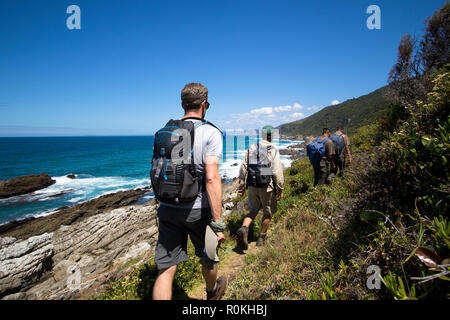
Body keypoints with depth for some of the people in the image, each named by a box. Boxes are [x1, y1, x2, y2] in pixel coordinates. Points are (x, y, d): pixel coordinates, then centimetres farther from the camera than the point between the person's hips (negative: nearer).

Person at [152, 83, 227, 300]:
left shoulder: (166, 132, 5)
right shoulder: (210, 133, -13)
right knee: (207, 256, 23)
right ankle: (212, 291, 52)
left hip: (168, 209, 4)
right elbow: (211, 178, -23)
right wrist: (218, 223, -20)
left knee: (165, 270, 8)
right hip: (197, 210, -3)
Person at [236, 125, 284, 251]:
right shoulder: (273, 150, -9)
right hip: (267, 186, -3)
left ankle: (244, 228, -10)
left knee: (253, 211, 17)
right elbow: (277, 172, -11)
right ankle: (262, 238, 27)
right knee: (267, 213, 16)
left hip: (252, 186, 4)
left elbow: (243, 168, 5)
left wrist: (242, 185, 12)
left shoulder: (251, 148, 4)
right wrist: (280, 189, -1)